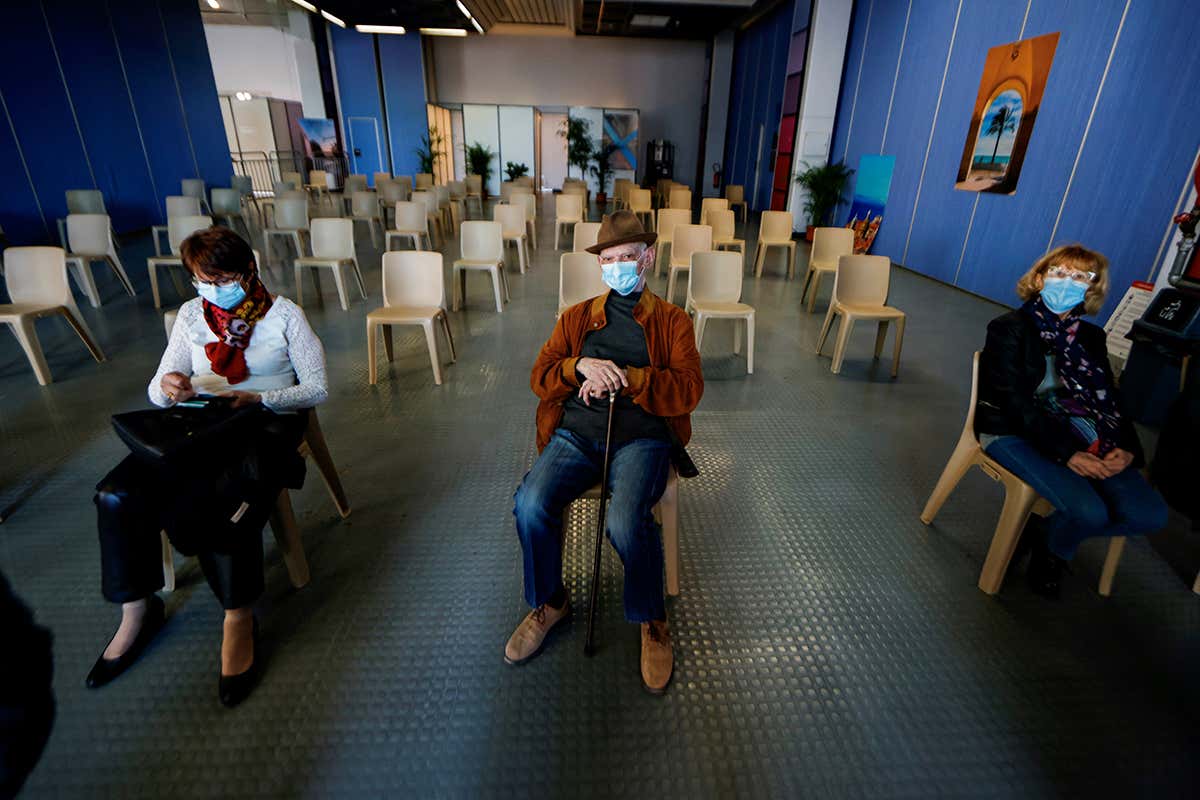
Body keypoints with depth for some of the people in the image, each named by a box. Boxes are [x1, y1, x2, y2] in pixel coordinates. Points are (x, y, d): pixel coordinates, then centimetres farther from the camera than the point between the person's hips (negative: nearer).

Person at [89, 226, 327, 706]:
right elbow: (157, 392, 11)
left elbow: (317, 388, -5)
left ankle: (239, 617, -12)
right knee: (119, 494, -19)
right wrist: (168, 387, -15)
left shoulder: (284, 315, -1)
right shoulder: (191, 315, 11)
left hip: (268, 423, -4)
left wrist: (258, 398, -20)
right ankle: (136, 610, 2)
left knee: (221, 502, -32)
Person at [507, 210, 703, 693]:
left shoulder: (672, 321, 12)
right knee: (530, 504, -25)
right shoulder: (576, 317, 20)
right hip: (576, 433, 3)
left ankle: (652, 622, 1)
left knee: (626, 521, -31)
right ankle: (549, 603, 5)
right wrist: (581, 365, -12)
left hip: (641, 437, -2)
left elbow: (688, 389, -2)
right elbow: (540, 377, 10)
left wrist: (623, 377, -15)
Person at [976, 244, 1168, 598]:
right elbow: (1015, 400, -13)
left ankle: (1045, 531, 13)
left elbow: (1109, 400, 11)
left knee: (1150, 513, -12)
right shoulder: (1010, 328, -3)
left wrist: (1127, 448, -9)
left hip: (1079, 435, 6)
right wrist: (1066, 452, -21)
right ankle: (1051, 549, 11)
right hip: (1015, 432, -6)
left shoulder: (1091, 336, 17)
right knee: (1089, 511, -25)